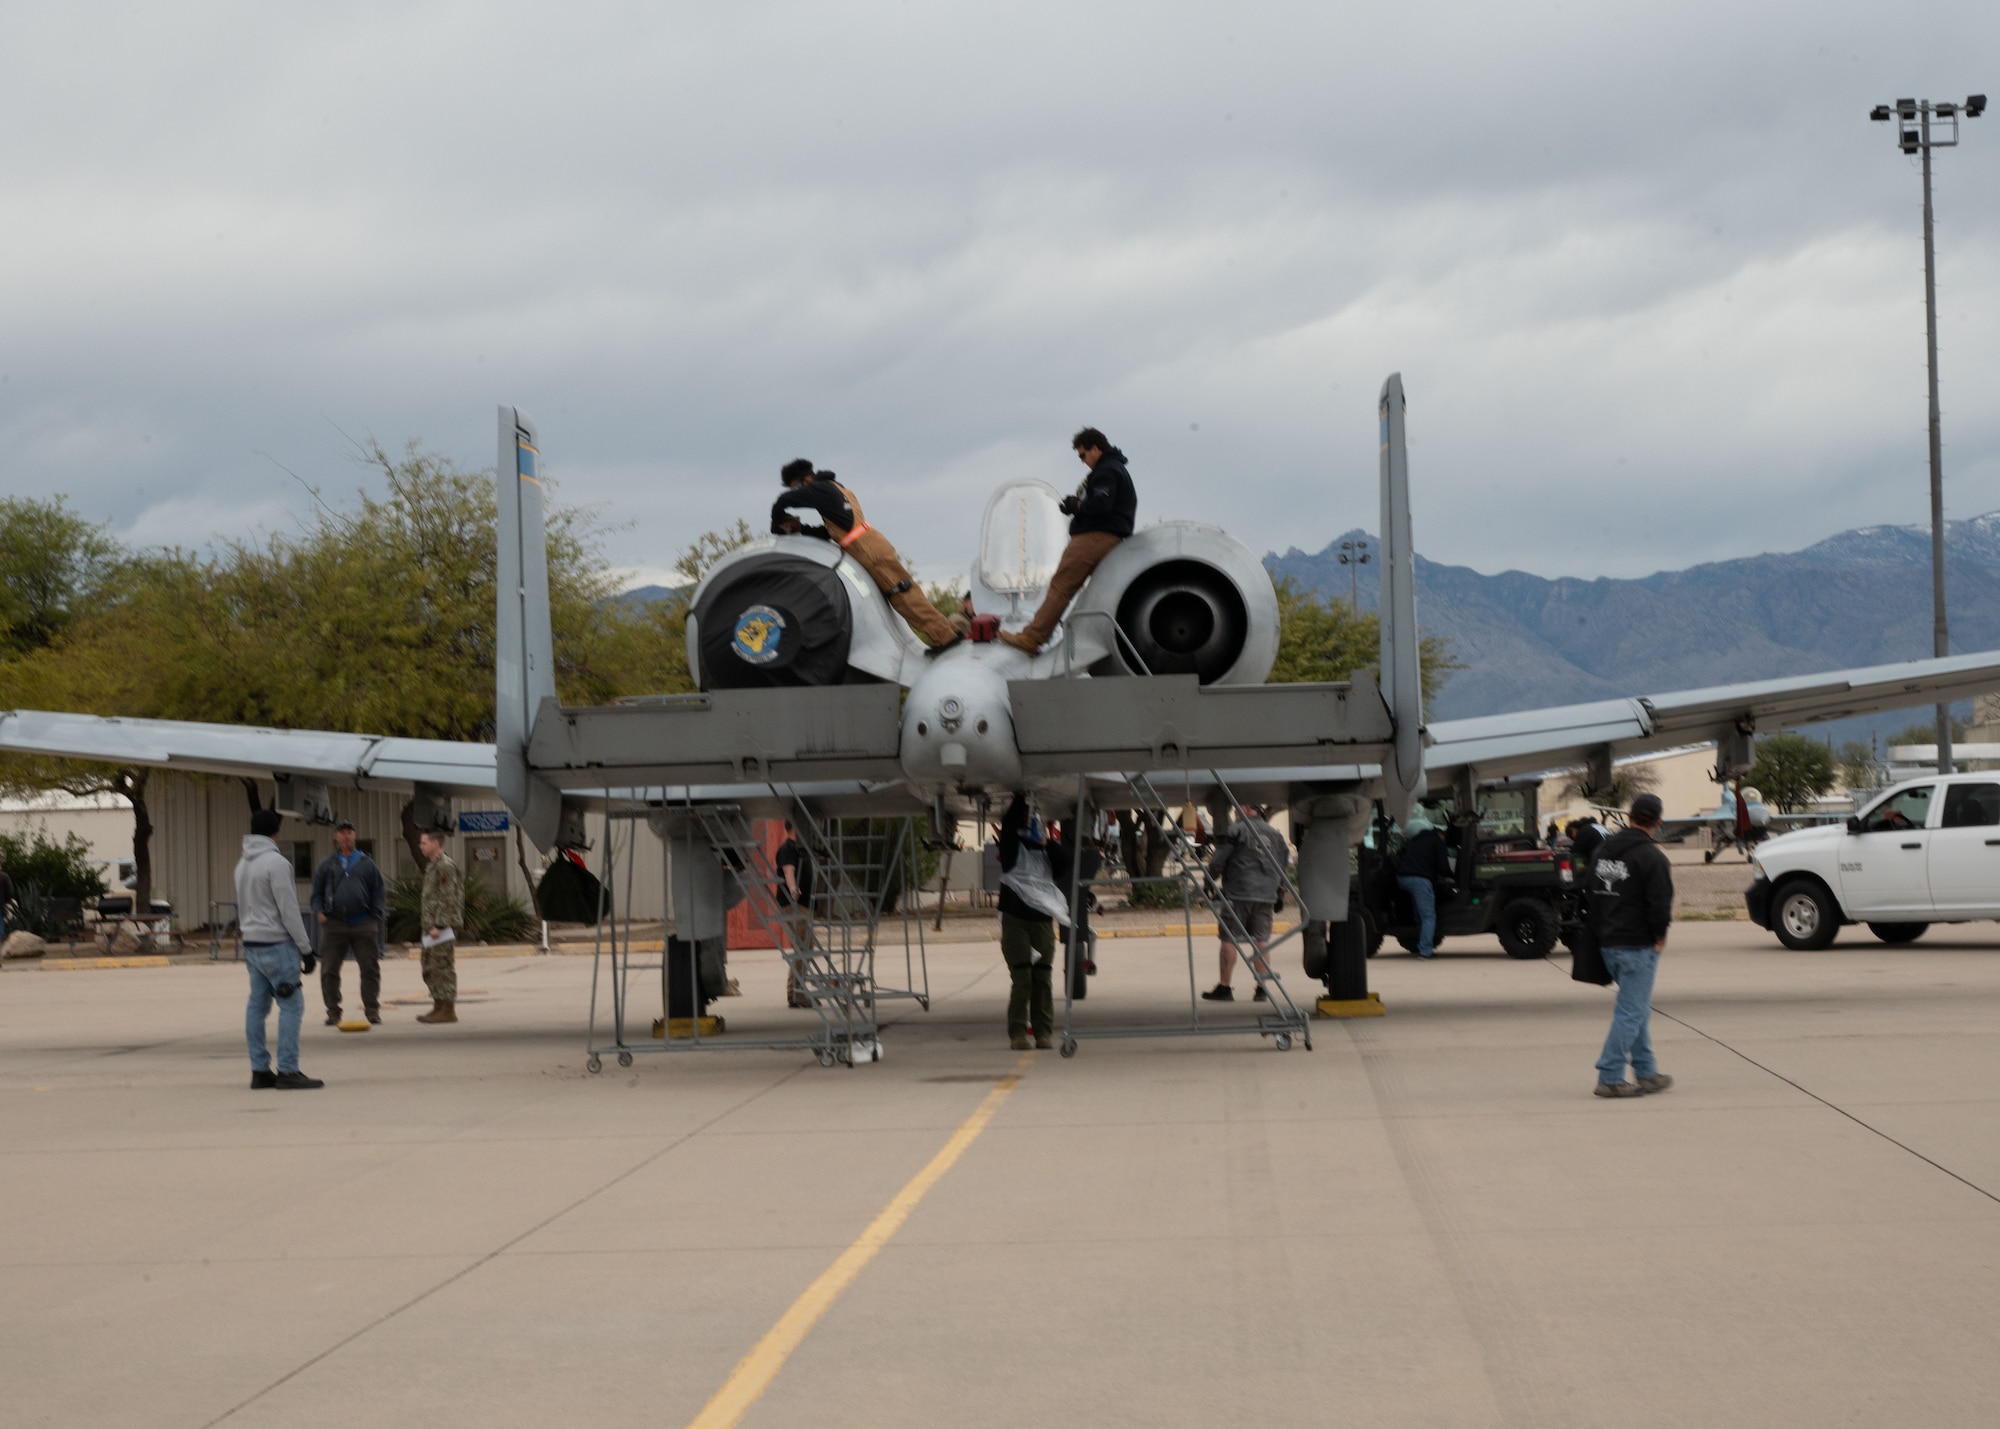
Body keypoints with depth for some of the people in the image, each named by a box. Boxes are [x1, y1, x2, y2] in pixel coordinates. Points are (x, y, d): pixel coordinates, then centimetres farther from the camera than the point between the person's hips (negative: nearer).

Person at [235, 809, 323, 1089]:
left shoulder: (243, 864, 12)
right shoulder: (276, 862, -14)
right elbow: (288, 910, -16)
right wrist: (305, 948, -11)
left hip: (251, 945, 9)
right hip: (276, 943, -9)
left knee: (257, 1006, 9)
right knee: (291, 1005, -7)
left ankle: (260, 1070, 10)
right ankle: (288, 1071, -11)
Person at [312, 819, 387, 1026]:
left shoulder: (366, 863, 8)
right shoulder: (327, 865, 8)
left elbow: (378, 892, 9)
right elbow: (317, 891, 12)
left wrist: (377, 916, -1)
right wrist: (319, 911, -4)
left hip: (363, 924, 0)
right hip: (334, 924, 0)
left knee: (370, 968, 0)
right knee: (329, 970, 1)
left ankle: (372, 1008, 7)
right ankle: (333, 1011, 9)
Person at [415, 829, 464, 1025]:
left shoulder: (445, 866, -14)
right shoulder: (432, 865, 18)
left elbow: (448, 899, -19)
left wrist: (439, 925, -22)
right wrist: (428, 924, 18)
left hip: (442, 927, -11)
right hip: (432, 926, 11)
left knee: (443, 967, -7)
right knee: (430, 968, 14)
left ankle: (448, 1010, -5)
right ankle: (439, 1006, 20)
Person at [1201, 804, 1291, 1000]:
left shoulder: (1237, 830, -5)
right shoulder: (1275, 835, 13)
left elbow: (1218, 861, -7)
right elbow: (1282, 867, 17)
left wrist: (1210, 880, 9)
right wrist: (1278, 890, 26)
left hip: (1238, 893, -5)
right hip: (1266, 896, 5)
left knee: (1228, 940, 0)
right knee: (1260, 941, 6)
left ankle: (1224, 988, -1)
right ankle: (1262, 989, 3)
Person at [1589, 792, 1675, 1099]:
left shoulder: (1605, 849, 9)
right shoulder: (1651, 857, -16)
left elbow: (1591, 891, 15)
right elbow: (1660, 903, -19)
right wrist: (1659, 936, -3)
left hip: (1608, 943, 8)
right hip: (1638, 945, -8)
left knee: (1636, 1009, 19)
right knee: (1631, 1012, -3)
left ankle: (1647, 1073, 23)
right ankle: (1610, 1078, -5)